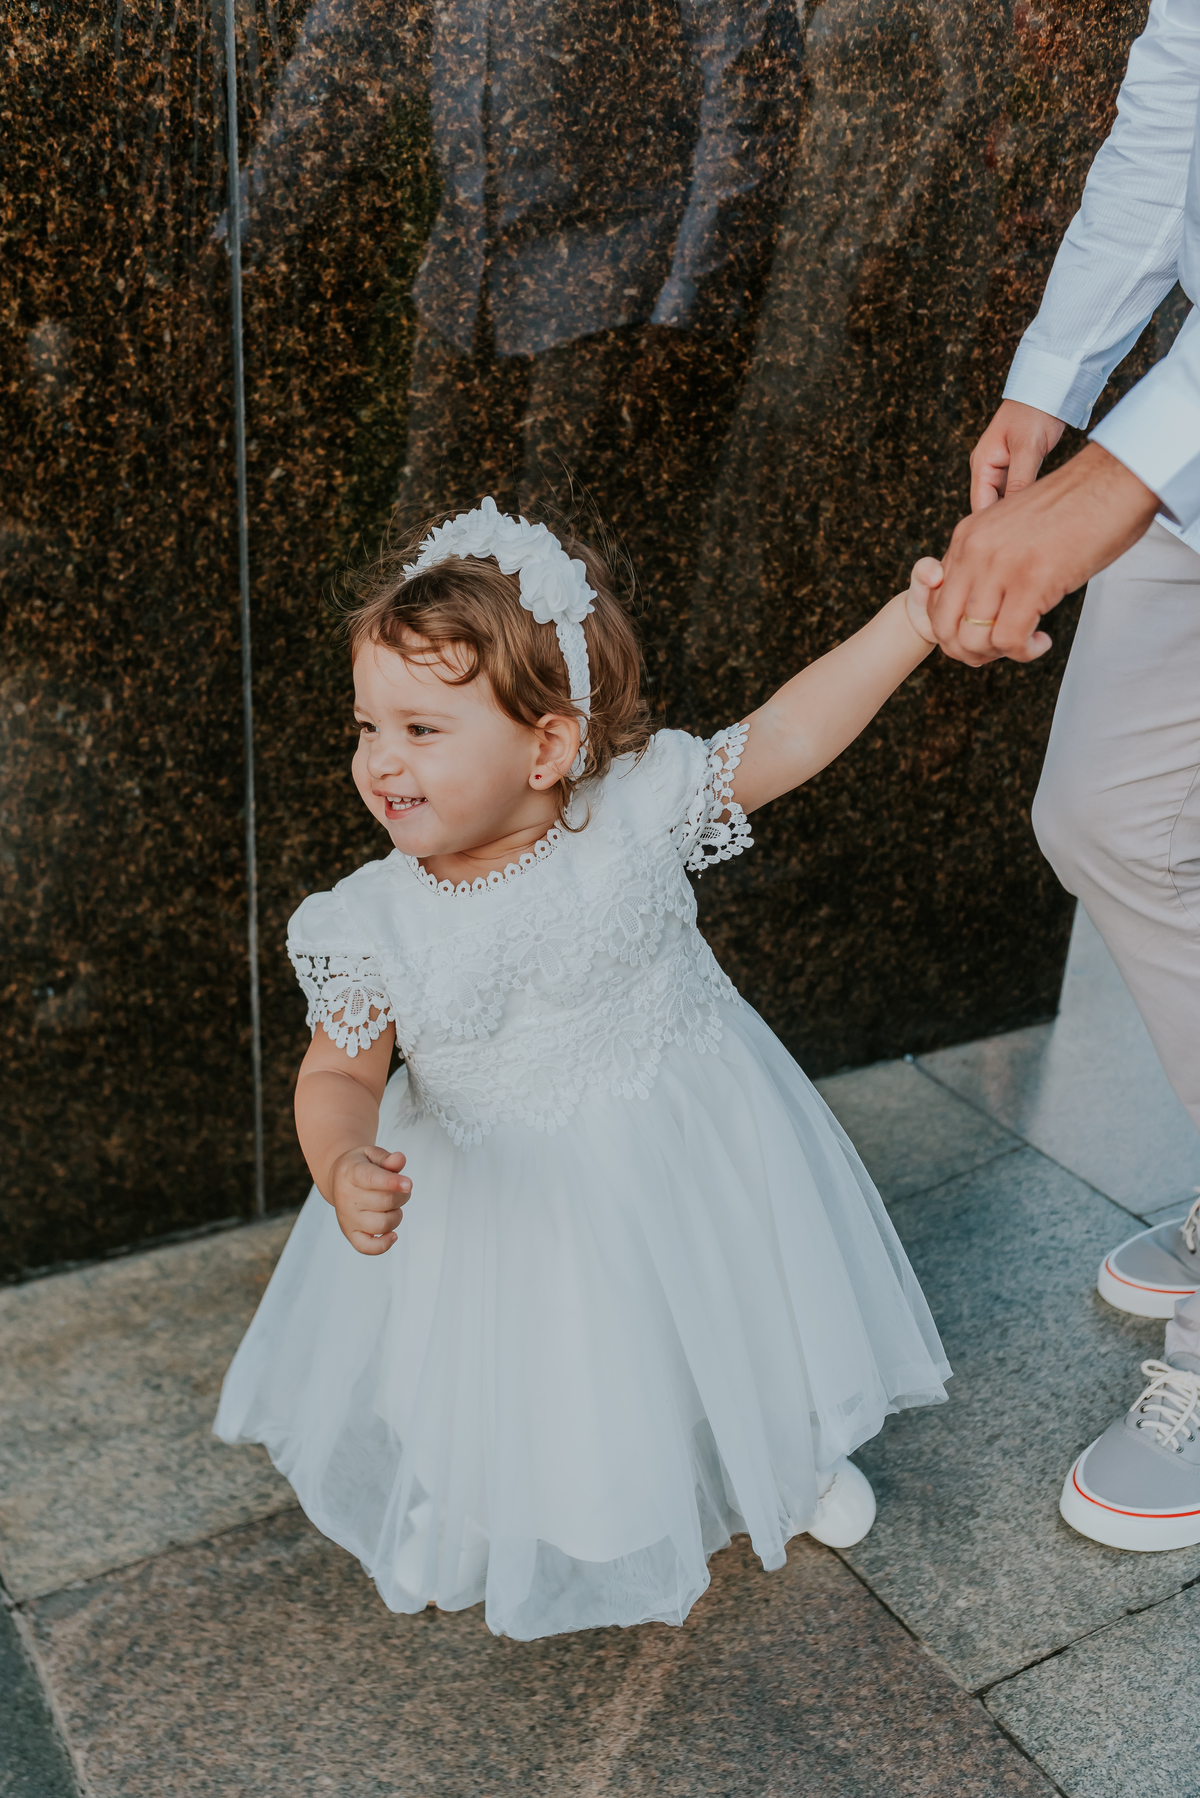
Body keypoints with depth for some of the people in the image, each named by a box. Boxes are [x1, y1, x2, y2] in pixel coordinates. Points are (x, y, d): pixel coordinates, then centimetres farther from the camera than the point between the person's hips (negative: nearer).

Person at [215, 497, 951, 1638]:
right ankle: (463, 1503, 52)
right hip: (495, 1190, 0)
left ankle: (791, 1453, 54)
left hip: (684, 1156, 0)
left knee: (736, 1325, 21)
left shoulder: (637, 812, -22)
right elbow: (339, 1073, -13)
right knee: (504, 1388, 17)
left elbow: (788, 736, -17)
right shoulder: (372, 922, -19)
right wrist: (344, 1170, -35)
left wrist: (916, 616, -22)